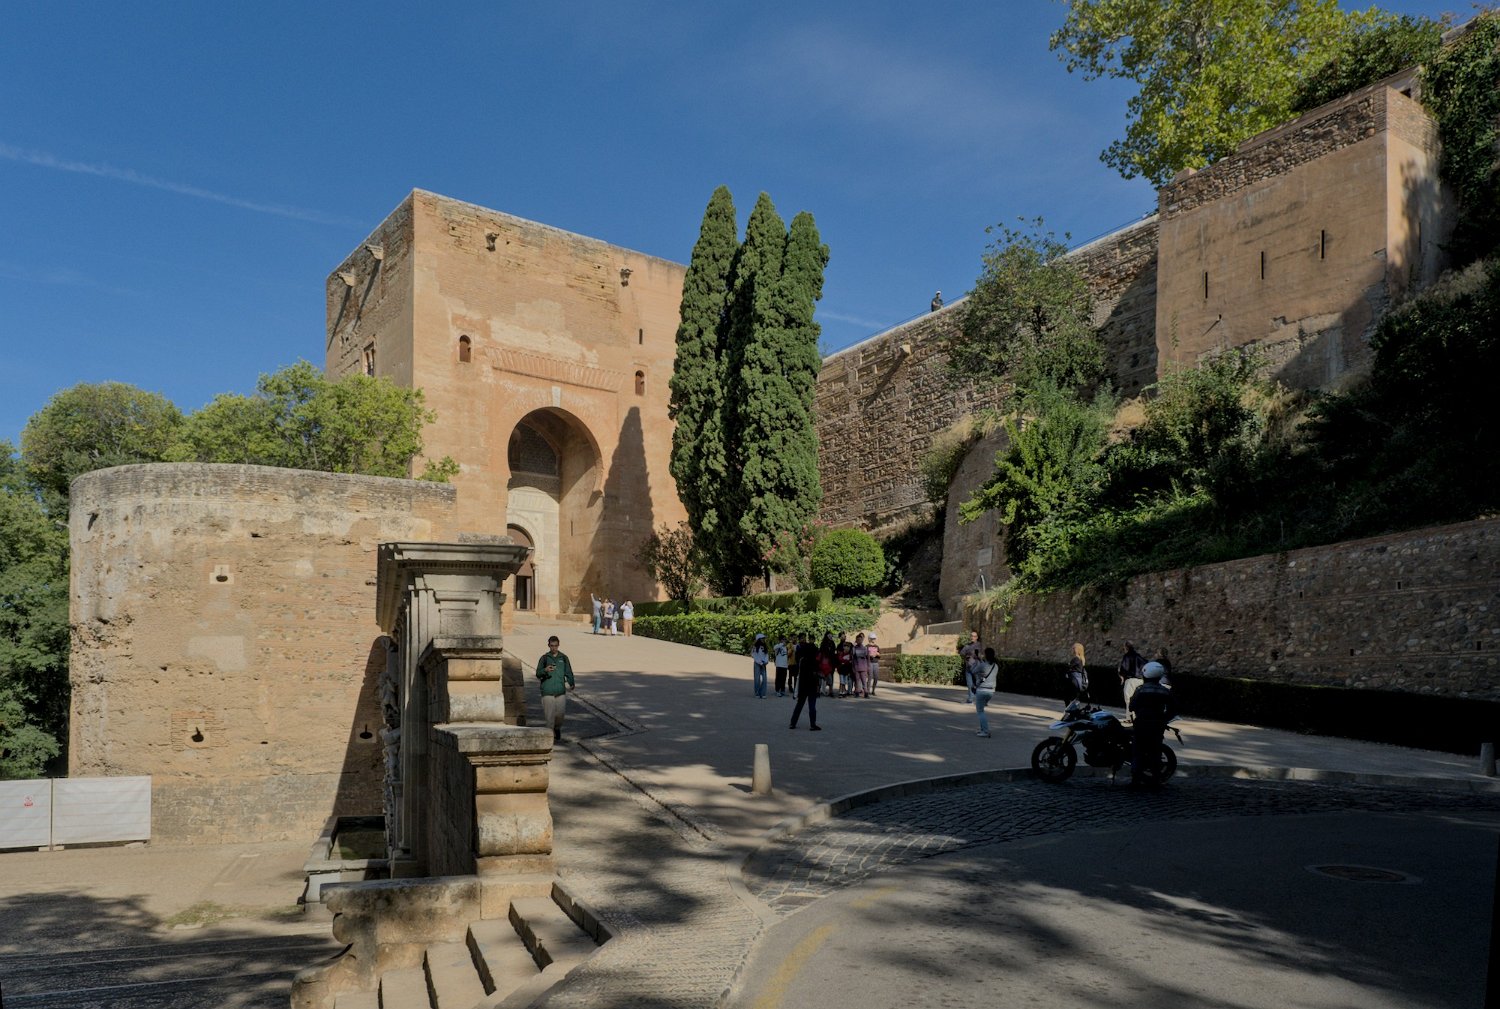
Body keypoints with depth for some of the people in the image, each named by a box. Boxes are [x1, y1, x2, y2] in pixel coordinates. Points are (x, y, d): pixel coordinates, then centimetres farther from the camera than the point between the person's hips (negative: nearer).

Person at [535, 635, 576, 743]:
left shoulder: (563, 658, 8)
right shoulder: (544, 658, 3)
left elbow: (568, 672, 16)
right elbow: (538, 674, 1)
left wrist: (571, 683, 5)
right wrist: (545, 670, -19)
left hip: (561, 690, 2)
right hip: (547, 691, -1)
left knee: (560, 713, 0)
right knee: (549, 714, -4)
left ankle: (558, 729, 27)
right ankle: (550, 734, 7)